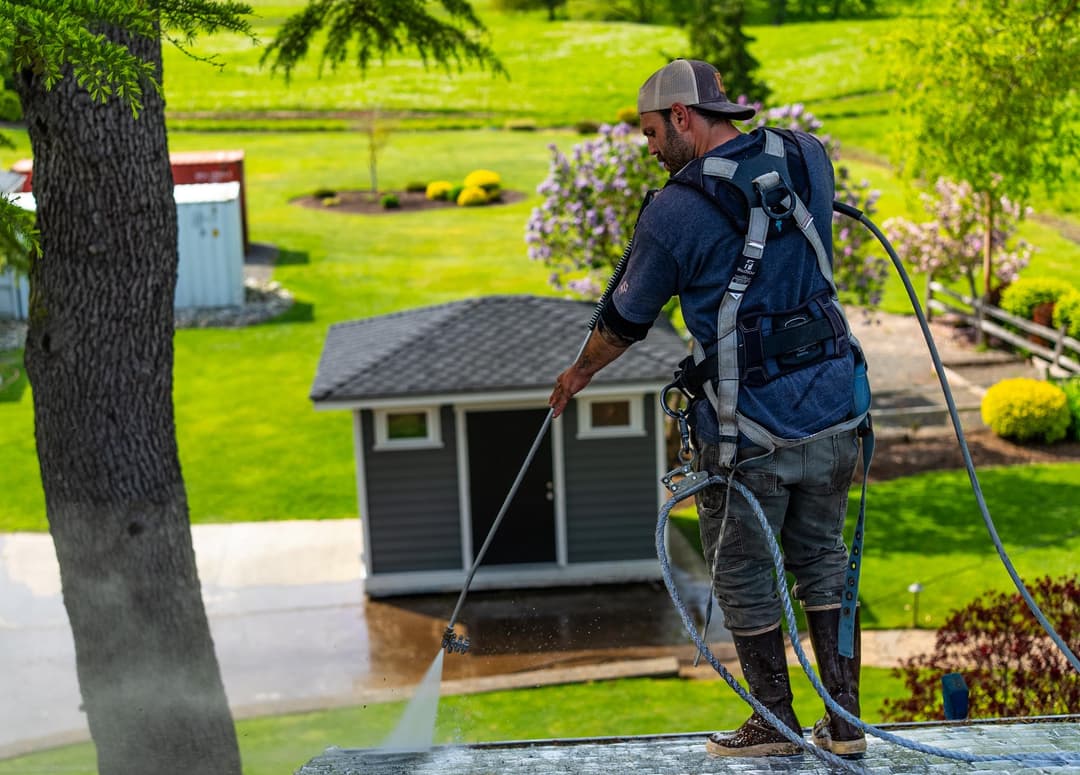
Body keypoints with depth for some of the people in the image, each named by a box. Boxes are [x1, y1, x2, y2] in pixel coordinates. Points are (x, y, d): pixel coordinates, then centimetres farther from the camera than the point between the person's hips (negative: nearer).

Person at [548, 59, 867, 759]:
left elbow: (625, 320, 2)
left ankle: (776, 724, 21)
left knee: (743, 576, 12)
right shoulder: (808, 157, 2)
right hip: (834, 411, 6)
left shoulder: (674, 213, -12)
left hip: (749, 431, -6)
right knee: (821, 559, 18)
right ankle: (846, 722, 21)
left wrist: (579, 373, 21)